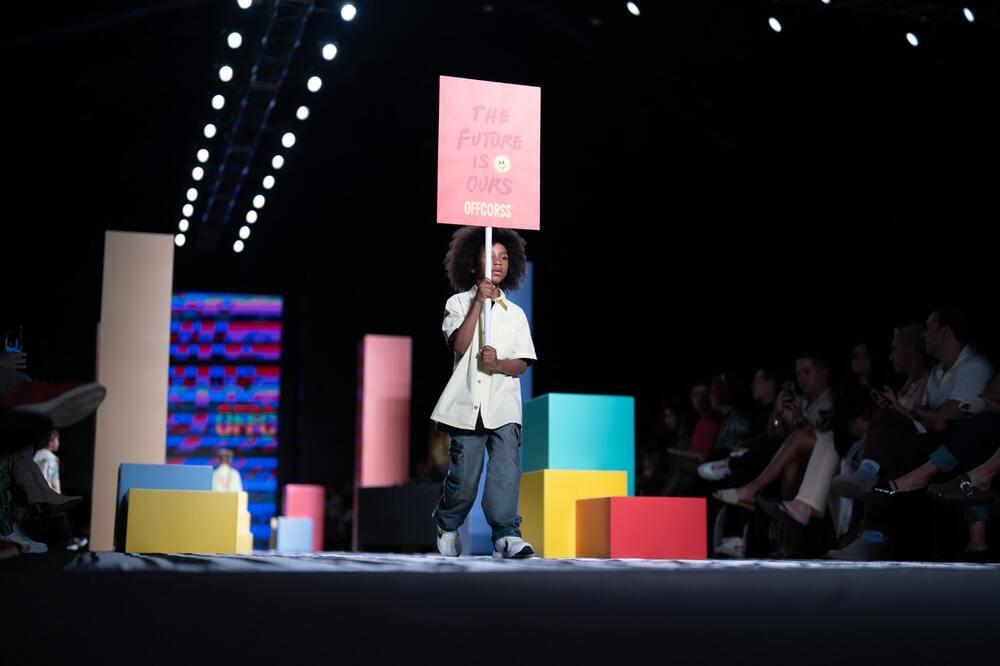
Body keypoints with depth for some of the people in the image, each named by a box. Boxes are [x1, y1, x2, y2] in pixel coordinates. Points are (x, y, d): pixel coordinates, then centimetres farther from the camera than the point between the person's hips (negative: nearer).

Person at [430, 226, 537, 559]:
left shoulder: (515, 313, 13)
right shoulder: (459, 303, 7)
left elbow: (522, 364, 5)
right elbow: (459, 345, -11)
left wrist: (499, 364, -17)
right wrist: (479, 301, -13)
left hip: (503, 406, 2)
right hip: (468, 404, -2)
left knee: (506, 467, -15)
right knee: (463, 475, 2)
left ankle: (506, 535, -16)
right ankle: (446, 526, 27)